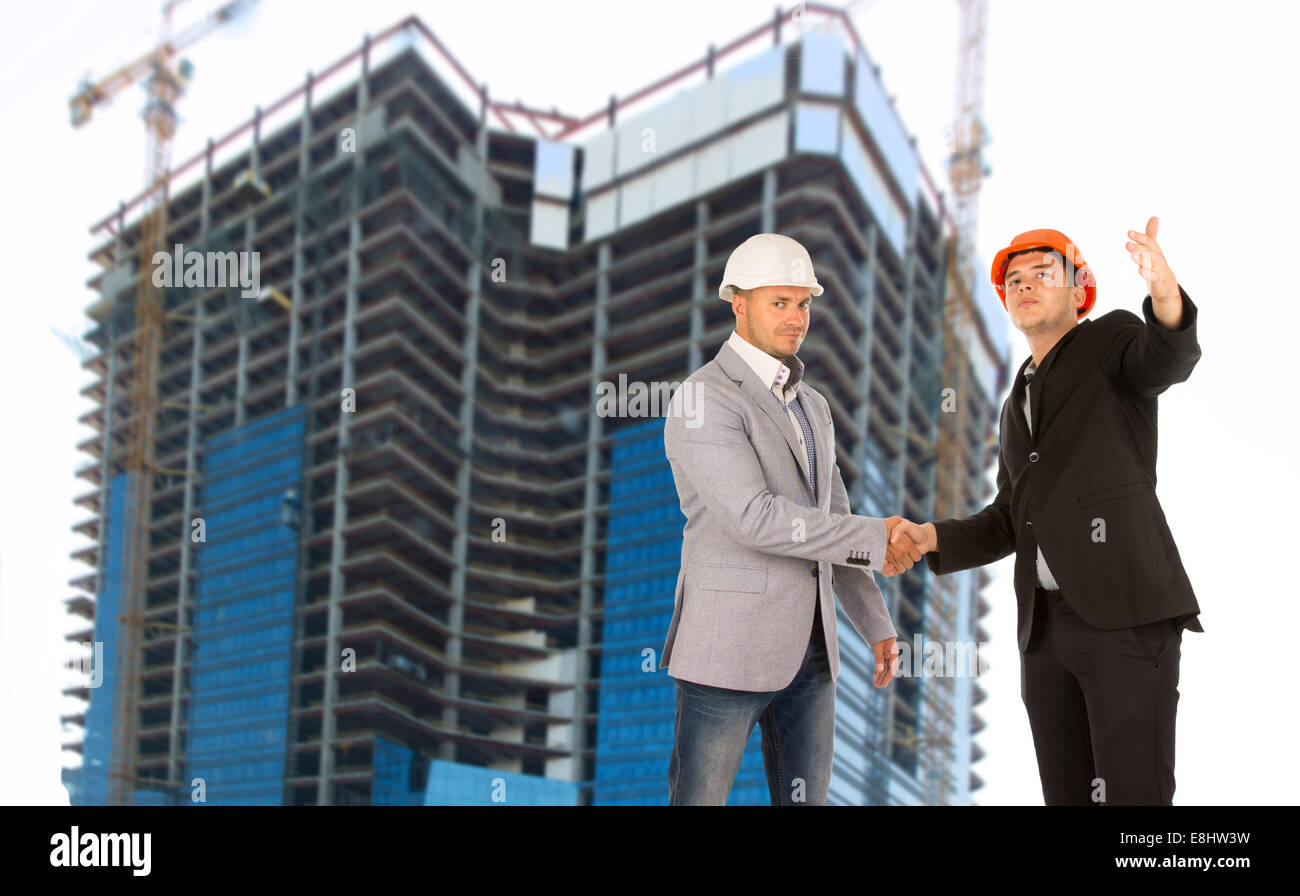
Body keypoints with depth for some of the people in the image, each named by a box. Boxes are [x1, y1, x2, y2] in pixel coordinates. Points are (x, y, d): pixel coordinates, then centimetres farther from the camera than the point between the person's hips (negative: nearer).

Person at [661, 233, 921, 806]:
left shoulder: (810, 406, 16)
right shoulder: (702, 401, -13)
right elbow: (755, 518, -24)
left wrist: (877, 627, 14)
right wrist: (875, 540, -17)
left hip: (807, 648, 8)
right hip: (728, 646, -8)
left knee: (804, 801, 8)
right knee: (699, 801, -2)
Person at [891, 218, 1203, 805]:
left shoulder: (1110, 340, 5)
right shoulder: (1018, 407, 26)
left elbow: (1167, 360, -18)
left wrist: (1165, 297, -41)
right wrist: (934, 538, 8)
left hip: (1127, 614, -7)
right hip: (1047, 625, 7)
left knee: (1131, 795, -14)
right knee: (1067, 795, 5)